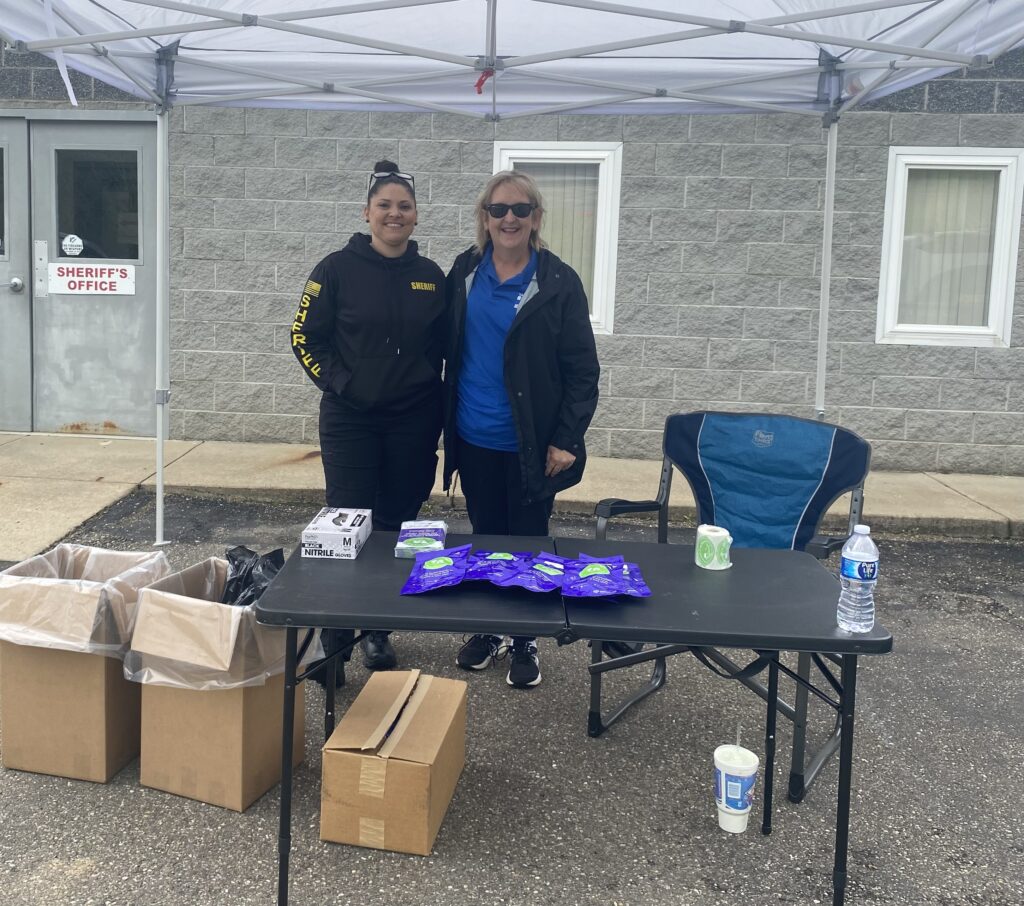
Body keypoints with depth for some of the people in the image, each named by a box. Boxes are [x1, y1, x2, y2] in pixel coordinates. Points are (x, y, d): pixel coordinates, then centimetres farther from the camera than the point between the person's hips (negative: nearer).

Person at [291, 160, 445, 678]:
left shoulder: (431, 276, 5)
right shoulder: (338, 269, -4)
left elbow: (444, 346, 13)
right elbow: (305, 335, -1)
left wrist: (434, 401, 5)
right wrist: (337, 381, -10)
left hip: (413, 422, 3)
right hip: (351, 419, -3)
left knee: (398, 525, 8)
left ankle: (378, 630, 22)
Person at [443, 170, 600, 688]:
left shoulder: (558, 282, -8)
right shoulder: (465, 272, 3)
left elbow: (582, 370, -7)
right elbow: (450, 353, 10)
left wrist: (566, 440, -12)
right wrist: (447, 424, 9)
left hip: (531, 445, -3)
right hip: (474, 440, 4)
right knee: (485, 537, 15)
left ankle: (525, 642, 24)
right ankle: (487, 631, 31)